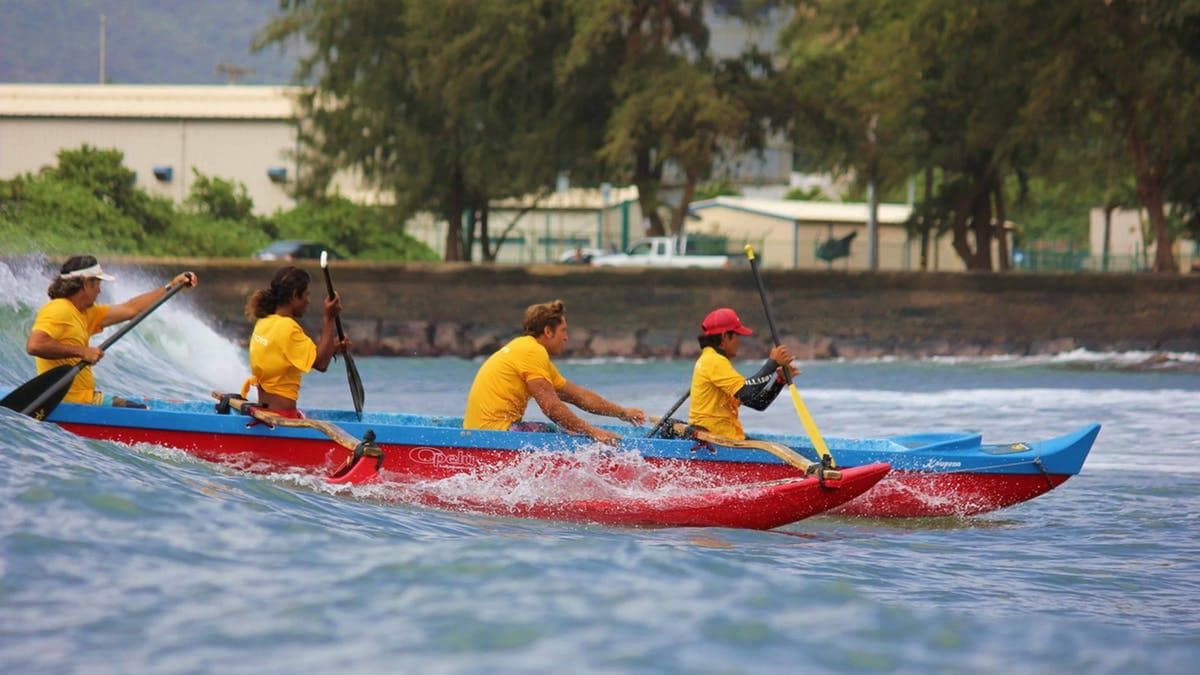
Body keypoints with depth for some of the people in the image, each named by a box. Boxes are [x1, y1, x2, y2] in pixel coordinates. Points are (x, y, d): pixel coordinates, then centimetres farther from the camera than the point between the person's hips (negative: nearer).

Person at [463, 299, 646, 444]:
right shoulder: (533, 352, -10)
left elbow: (578, 395, 24)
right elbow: (551, 407, -18)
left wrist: (623, 413, 22)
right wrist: (592, 431, -16)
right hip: (496, 430, -11)